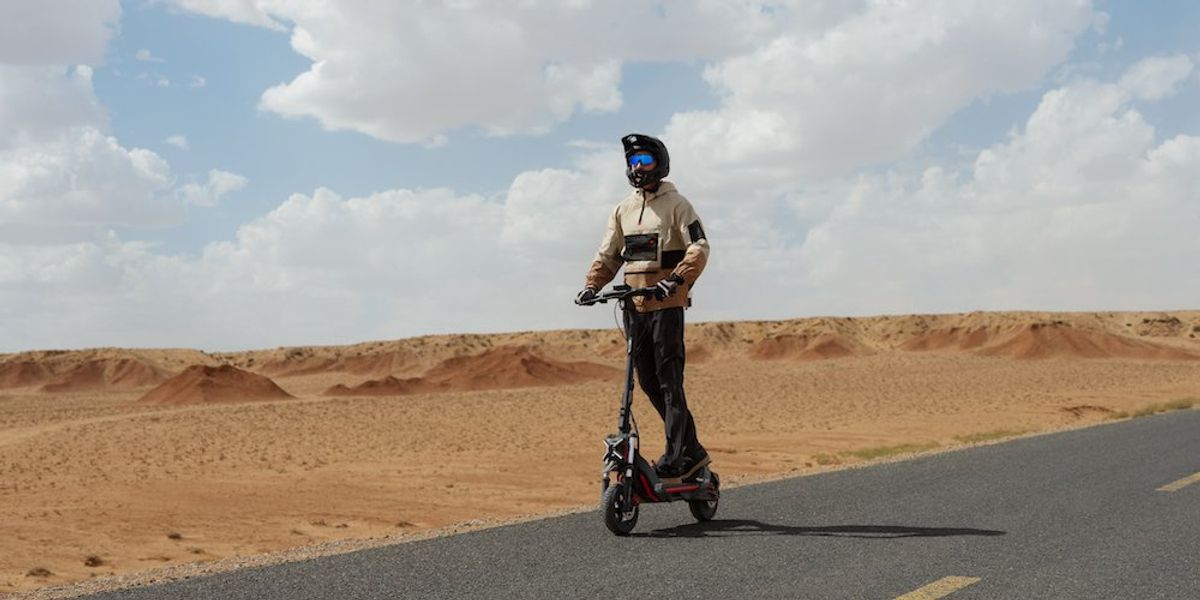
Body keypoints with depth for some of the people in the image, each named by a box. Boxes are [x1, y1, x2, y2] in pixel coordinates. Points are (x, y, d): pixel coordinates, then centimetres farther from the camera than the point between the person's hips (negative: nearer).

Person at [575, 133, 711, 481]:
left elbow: (699, 248, -12)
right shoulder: (624, 209, 16)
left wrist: (676, 280, -26)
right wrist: (591, 285, 3)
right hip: (634, 305, 7)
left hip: (667, 303, -7)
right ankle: (691, 449, 17)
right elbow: (609, 255, 19)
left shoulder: (675, 204, -2)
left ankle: (676, 457, -5)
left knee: (669, 381, -8)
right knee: (648, 383, 7)